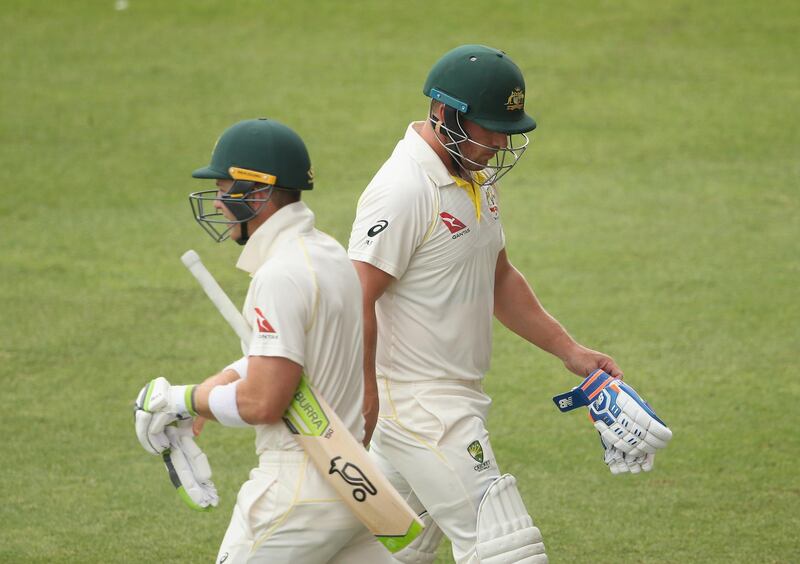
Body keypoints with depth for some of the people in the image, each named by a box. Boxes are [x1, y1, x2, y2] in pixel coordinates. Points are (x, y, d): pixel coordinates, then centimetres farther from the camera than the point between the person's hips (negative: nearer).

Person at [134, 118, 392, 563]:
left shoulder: (280, 275, -19)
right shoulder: (331, 254, 12)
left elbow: (262, 403, -22)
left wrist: (185, 399, -6)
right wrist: (180, 402, 10)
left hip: (301, 490, -9)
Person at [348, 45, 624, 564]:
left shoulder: (480, 178, 13)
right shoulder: (405, 190, -18)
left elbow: (498, 279, 24)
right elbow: (357, 300, -22)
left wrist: (569, 350, 18)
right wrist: (366, 400, -25)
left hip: (457, 399, 10)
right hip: (419, 402, -10)